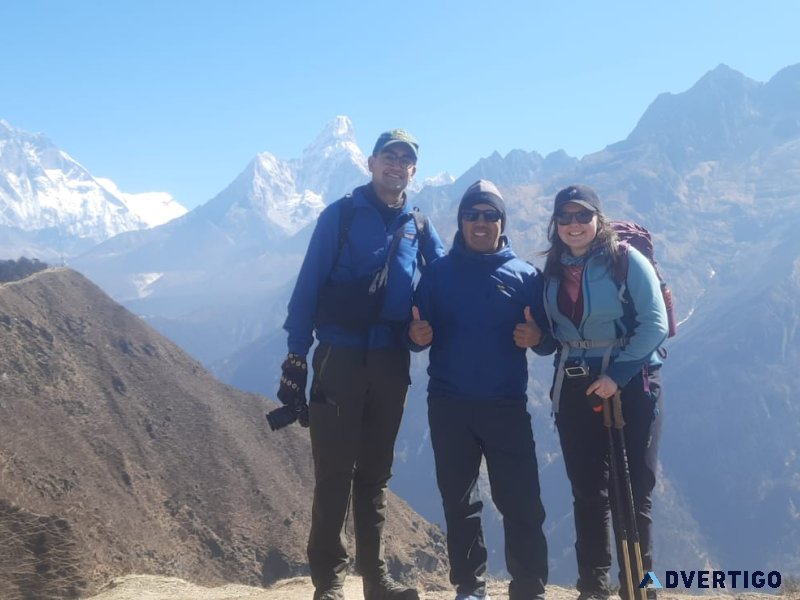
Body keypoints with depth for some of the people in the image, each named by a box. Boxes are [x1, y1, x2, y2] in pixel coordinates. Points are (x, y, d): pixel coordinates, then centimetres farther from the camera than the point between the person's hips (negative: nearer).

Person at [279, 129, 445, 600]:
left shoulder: (418, 226, 11)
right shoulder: (341, 214, 0)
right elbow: (309, 284, -4)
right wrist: (297, 357, -10)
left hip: (392, 363, 4)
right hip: (341, 357, -4)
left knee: (375, 474, 11)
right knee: (333, 473, -2)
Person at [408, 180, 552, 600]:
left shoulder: (525, 275, 5)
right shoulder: (438, 273, 6)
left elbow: (549, 339, 6)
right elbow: (416, 333, 7)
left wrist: (537, 337, -17)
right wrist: (417, 335, -16)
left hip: (507, 406, -1)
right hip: (448, 406, 1)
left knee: (522, 504, -4)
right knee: (459, 502, 8)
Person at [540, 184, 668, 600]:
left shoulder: (626, 259, -8)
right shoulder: (553, 269, 8)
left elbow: (655, 324, -13)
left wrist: (617, 375, -19)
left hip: (631, 384, -4)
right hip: (575, 387, 5)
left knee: (633, 489, -2)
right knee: (586, 489, 7)